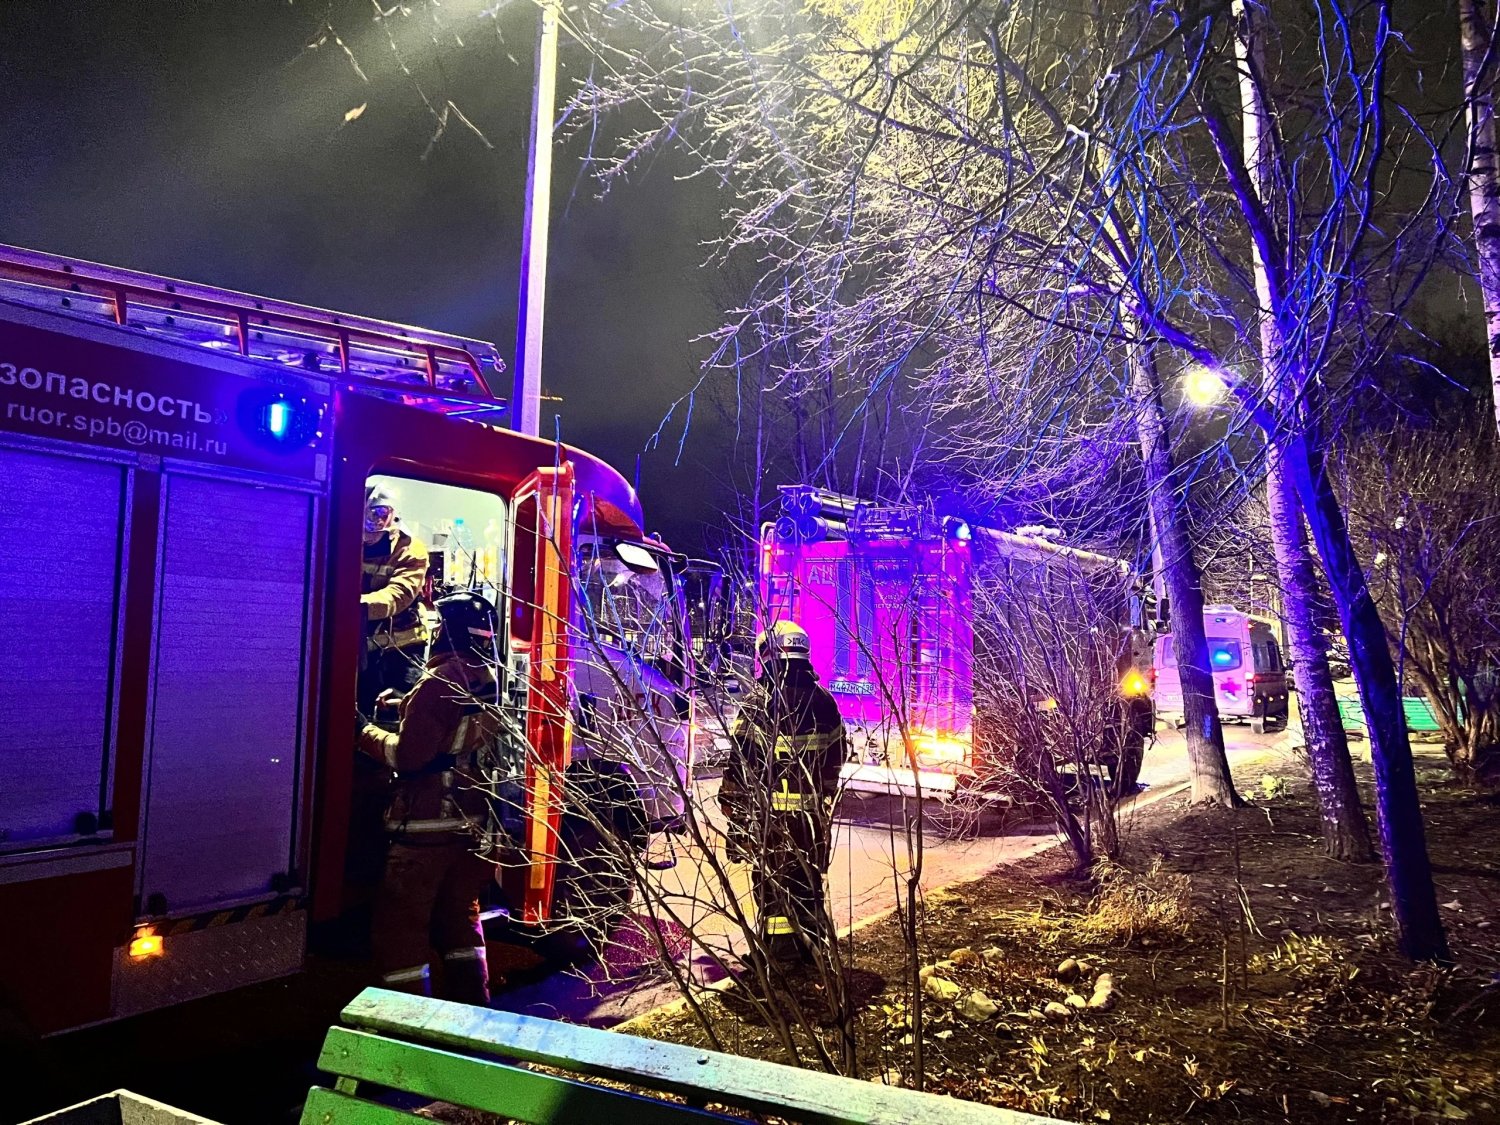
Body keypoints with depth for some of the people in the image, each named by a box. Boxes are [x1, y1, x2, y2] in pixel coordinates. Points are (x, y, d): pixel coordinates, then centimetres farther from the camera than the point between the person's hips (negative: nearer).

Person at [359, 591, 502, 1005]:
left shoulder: (441, 680, -18)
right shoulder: (488, 679, 7)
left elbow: (408, 754, -19)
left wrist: (368, 734, -4)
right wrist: (406, 706, 13)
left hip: (428, 822, -8)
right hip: (474, 821, 8)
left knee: (401, 920, 3)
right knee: (460, 914, 19)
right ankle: (471, 1006, 25)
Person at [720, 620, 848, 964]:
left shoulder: (757, 705, -13)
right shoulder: (824, 702, 3)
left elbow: (740, 764, -13)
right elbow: (838, 755, 10)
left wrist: (732, 807, -3)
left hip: (769, 810, -5)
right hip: (813, 811, 5)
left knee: (772, 881, 6)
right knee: (809, 878, 17)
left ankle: (779, 952, 10)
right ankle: (812, 947, 28)